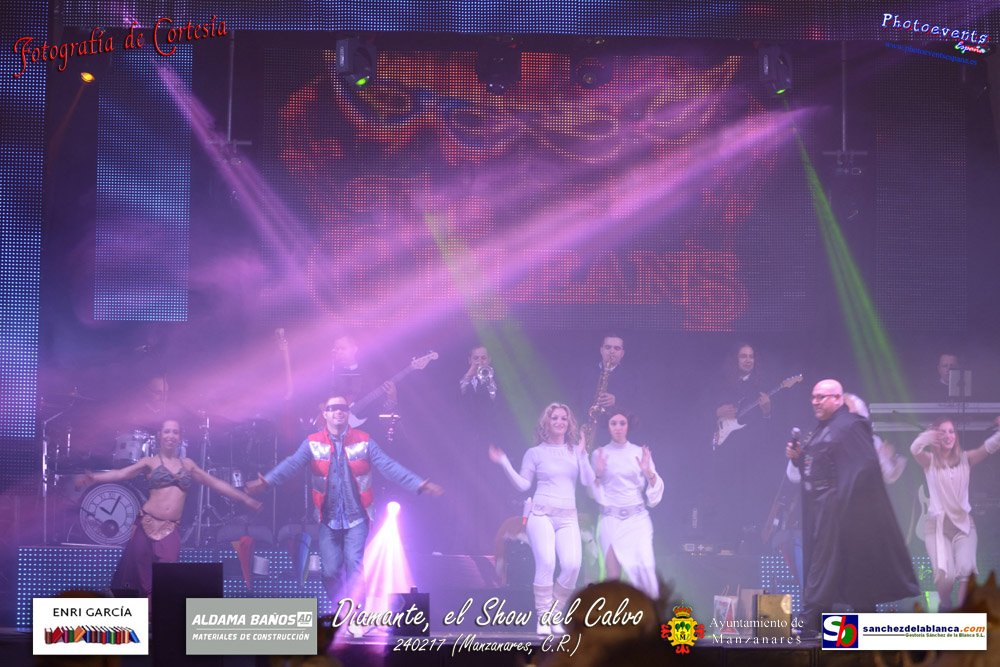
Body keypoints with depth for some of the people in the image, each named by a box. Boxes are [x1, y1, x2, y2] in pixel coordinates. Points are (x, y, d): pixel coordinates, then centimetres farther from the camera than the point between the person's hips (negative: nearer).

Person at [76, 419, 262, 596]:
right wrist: (93, 478, -26)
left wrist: (245, 499, 20)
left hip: (171, 530, 2)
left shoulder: (187, 464, 16)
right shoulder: (150, 462, 5)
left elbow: (216, 483, 21)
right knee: (142, 577, -1)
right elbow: (121, 474, -9)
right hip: (147, 525, -2)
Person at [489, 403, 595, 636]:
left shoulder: (575, 452, 14)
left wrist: (583, 454, -6)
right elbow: (523, 484, 8)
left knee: (572, 565, -17)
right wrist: (505, 464, -2)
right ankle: (543, 618, -9)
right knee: (546, 564, -18)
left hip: (568, 516, 2)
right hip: (542, 514, -2)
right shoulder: (535, 453, 9)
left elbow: (589, 481, 3)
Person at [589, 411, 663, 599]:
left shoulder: (640, 453, 7)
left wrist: (648, 471, -11)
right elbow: (595, 493, 8)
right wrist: (598, 473, -10)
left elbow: (654, 491, 7)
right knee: (613, 573, -4)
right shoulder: (599, 455, 7)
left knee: (645, 567, -15)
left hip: (637, 518, 0)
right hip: (611, 518, 0)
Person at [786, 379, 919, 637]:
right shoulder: (822, 428, 19)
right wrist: (798, 456, 4)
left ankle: (810, 623, -13)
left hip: (834, 508, -10)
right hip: (817, 509, 10)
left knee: (824, 565, -11)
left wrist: (844, 498, -21)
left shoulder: (849, 425, -11)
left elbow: (866, 463, -20)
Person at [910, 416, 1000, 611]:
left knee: (966, 569, -23)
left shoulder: (965, 458, 5)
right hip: (937, 524, -1)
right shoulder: (929, 461, 0)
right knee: (945, 575, -17)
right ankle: (945, 606, 16)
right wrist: (929, 436, -45)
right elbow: (915, 449, -22)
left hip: (963, 523, 1)